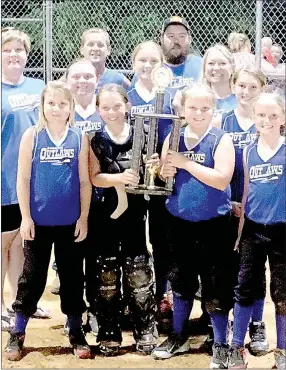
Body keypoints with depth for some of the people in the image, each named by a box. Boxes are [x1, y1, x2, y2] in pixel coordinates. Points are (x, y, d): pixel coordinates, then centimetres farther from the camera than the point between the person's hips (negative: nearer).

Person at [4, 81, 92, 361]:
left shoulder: (79, 137, 0)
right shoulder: (32, 135, -3)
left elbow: (84, 181, 3)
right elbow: (23, 179, -2)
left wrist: (84, 218, -1)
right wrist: (25, 217, -7)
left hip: (70, 222, 1)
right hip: (38, 221, -1)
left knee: (72, 276, 9)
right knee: (32, 276, 7)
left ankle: (76, 332, 22)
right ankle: (17, 334, 18)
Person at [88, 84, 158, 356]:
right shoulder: (95, 140, -1)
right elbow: (94, 177, -9)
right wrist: (120, 177, -25)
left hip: (135, 213, 0)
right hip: (105, 214, 0)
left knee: (139, 274, 1)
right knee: (106, 276, 5)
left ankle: (145, 331, 13)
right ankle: (108, 334, 15)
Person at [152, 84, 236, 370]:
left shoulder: (221, 139, -8)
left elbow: (222, 180, -19)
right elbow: (161, 175, 11)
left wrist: (185, 163, -19)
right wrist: (164, 172, -13)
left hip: (212, 223, -4)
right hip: (179, 220, 4)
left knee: (215, 286, 0)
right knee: (180, 281, 16)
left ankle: (221, 345, 14)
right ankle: (178, 336, 33)